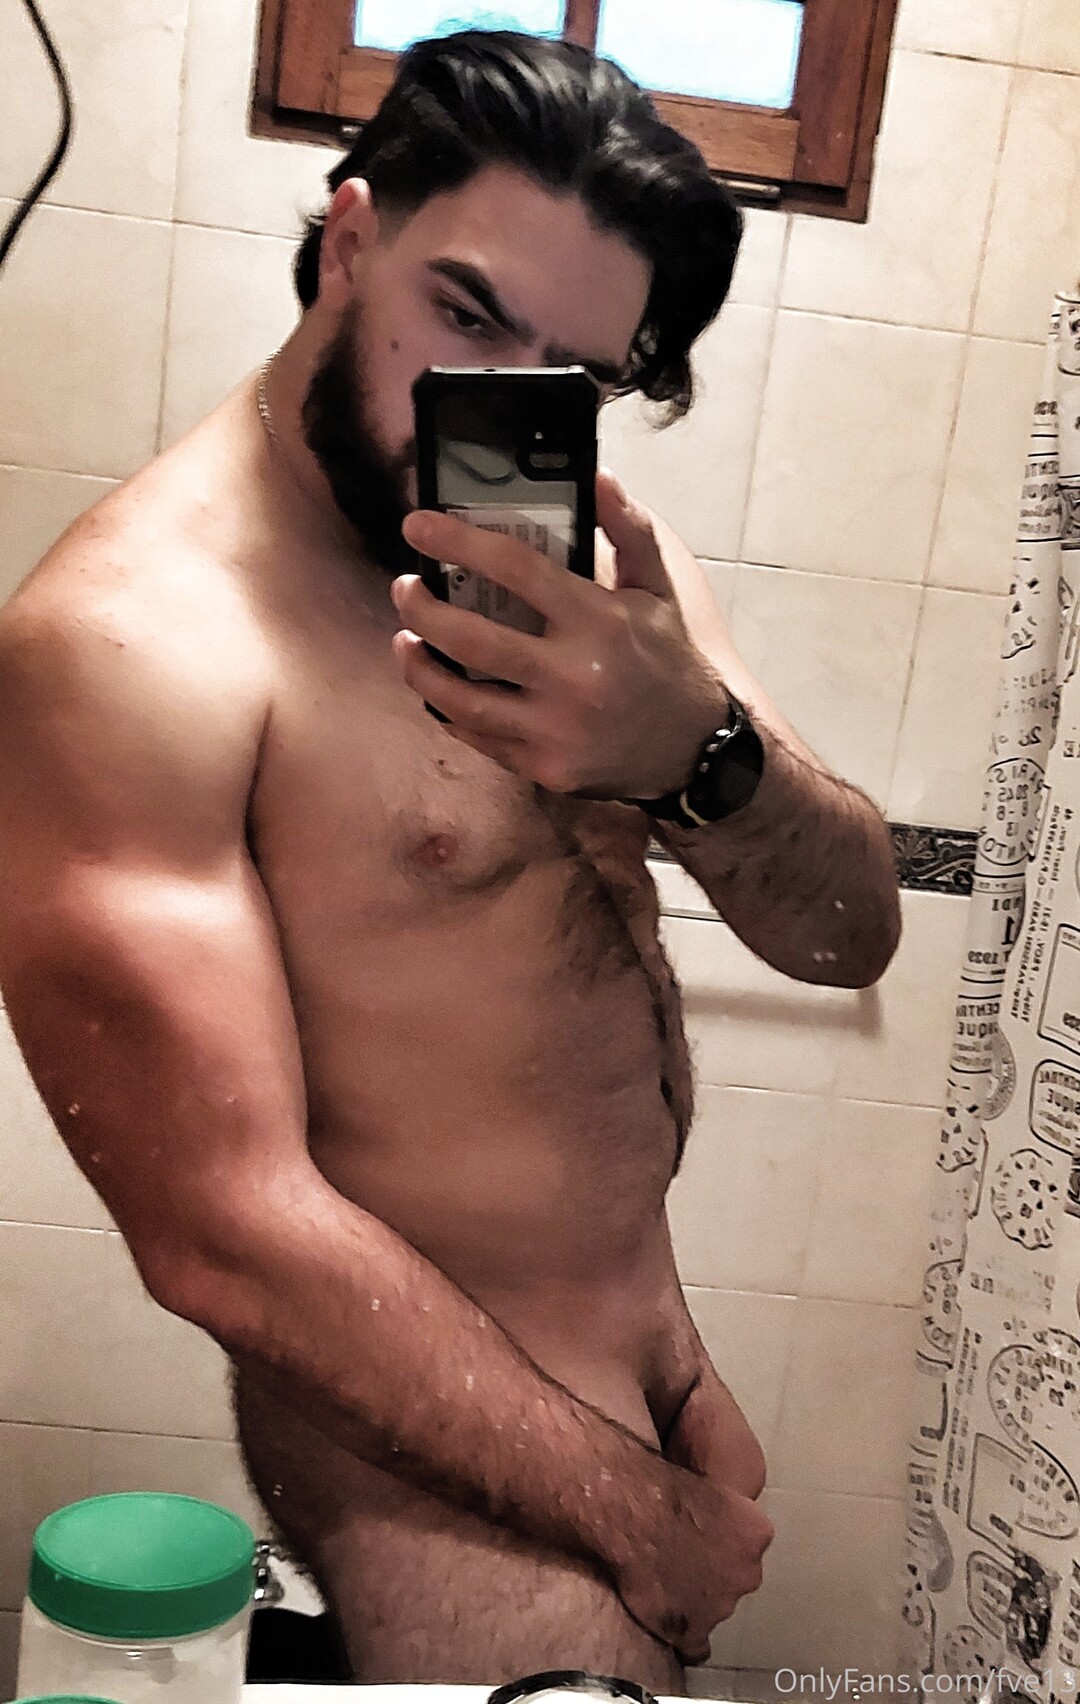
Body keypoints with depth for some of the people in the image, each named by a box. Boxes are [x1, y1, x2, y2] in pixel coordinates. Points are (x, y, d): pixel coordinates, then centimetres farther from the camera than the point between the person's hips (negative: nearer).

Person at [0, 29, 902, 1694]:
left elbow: (847, 937, -5)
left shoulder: (597, 558, 1)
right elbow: (227, 1233, -23)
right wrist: (628, 1511, -14)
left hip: (659, 1353, 7)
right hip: (435, 1436, -6)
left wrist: (701, 749, -27)